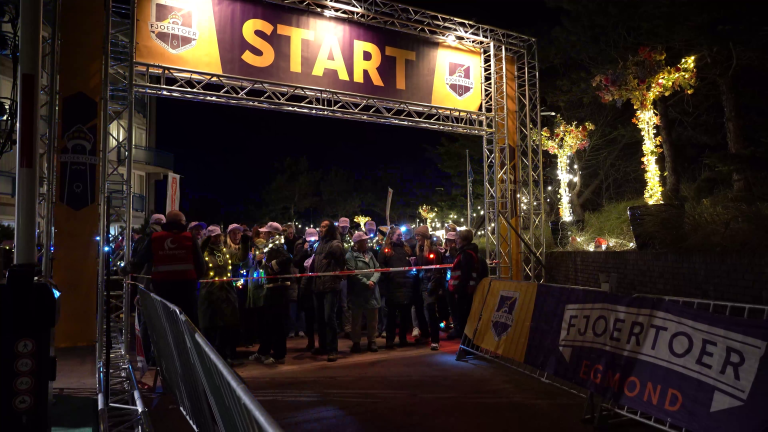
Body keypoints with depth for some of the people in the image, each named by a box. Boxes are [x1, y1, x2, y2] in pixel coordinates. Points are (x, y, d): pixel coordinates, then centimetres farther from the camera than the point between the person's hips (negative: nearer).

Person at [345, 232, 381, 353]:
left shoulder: (370, 254, 14)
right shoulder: (350, 255, -6)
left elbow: (377, 269, 5)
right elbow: (352, 273, -16)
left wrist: (373, 281, -13)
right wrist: (366, 282, -16)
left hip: (372, 292, 6)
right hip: (358, 293, -6)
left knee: (373, 319, 10)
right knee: (357, 319, 4)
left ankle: (372, 342, 22)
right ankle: (356, 343, 14)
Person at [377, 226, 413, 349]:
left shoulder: (406, 249, 17)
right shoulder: (385, 250, 4)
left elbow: (412, 264, 23)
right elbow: (380, 265, -6)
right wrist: (389, 275, -15)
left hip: (406, 284, 4)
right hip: (392, 286, -4)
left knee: (405, 313, 8)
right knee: (391, 314, 3)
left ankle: (403, 338, 19)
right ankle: (390, 340, 9)